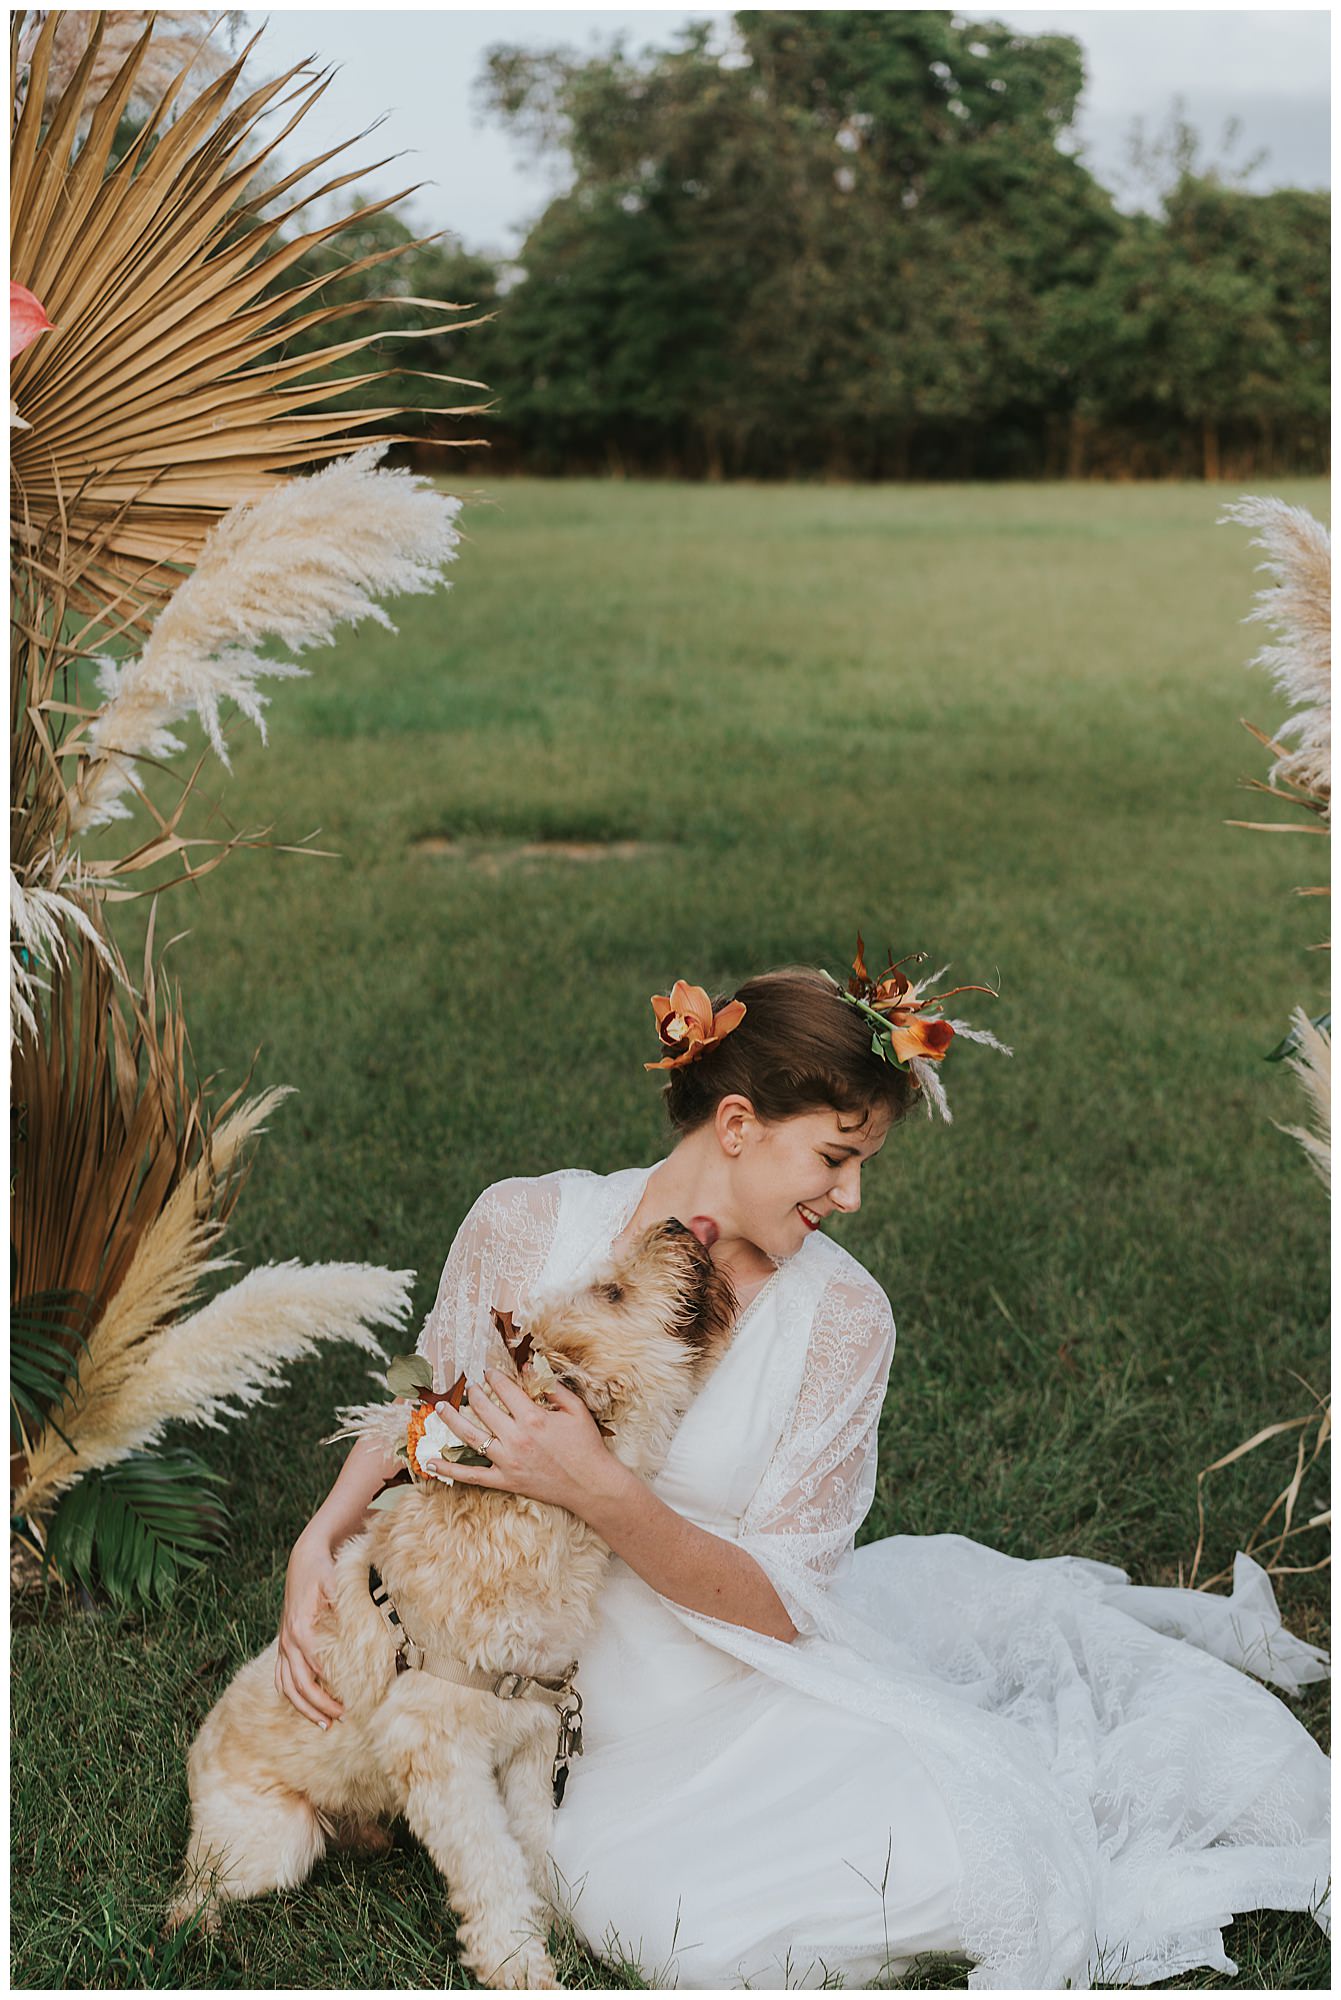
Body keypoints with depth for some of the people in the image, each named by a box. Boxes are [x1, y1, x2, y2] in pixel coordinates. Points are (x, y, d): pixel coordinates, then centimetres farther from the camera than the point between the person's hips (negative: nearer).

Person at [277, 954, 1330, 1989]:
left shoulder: (841, 1313, -12)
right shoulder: (525, 1224, -10)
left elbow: (777, 1603, -14)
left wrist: (600, 1489, -28)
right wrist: (322, 1537, -10)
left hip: (783, 1680, -1)